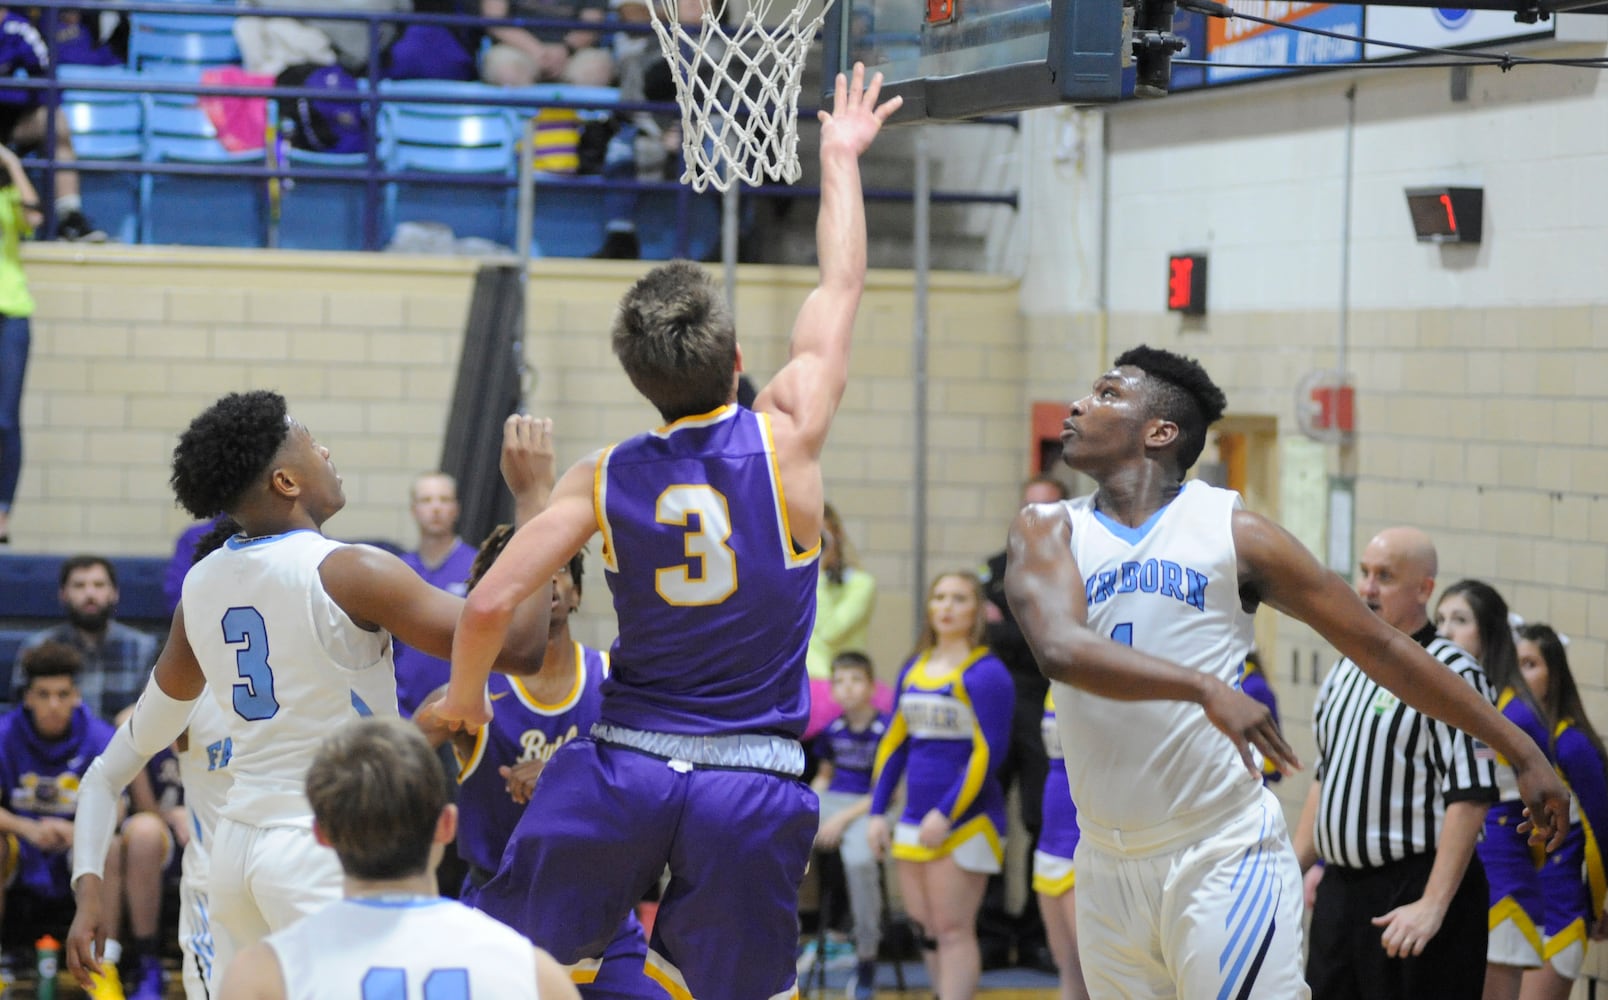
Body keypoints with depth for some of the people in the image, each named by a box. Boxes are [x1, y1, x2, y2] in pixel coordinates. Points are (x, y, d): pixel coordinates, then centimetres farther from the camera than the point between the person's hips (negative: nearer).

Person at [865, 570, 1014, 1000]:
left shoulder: (985, 673, -8)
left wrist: (946, 813, -18)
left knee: (953, 930, -7)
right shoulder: (913, 670, 13)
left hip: (966, 823, -7)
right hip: (915, 821, 7)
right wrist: (877, 811, 10)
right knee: (927, 930, 9)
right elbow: (894, 744, 17)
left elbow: (989, 751, -14)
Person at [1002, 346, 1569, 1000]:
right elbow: (1058, 647, -18)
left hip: (1224, 859, -3)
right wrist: (1204, 689, -33)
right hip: (1107, 871, 3)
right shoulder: (1049, 533, 4)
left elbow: (1381, 647, 5)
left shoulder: (1232, 532, 0)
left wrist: (1520, 750, 6)